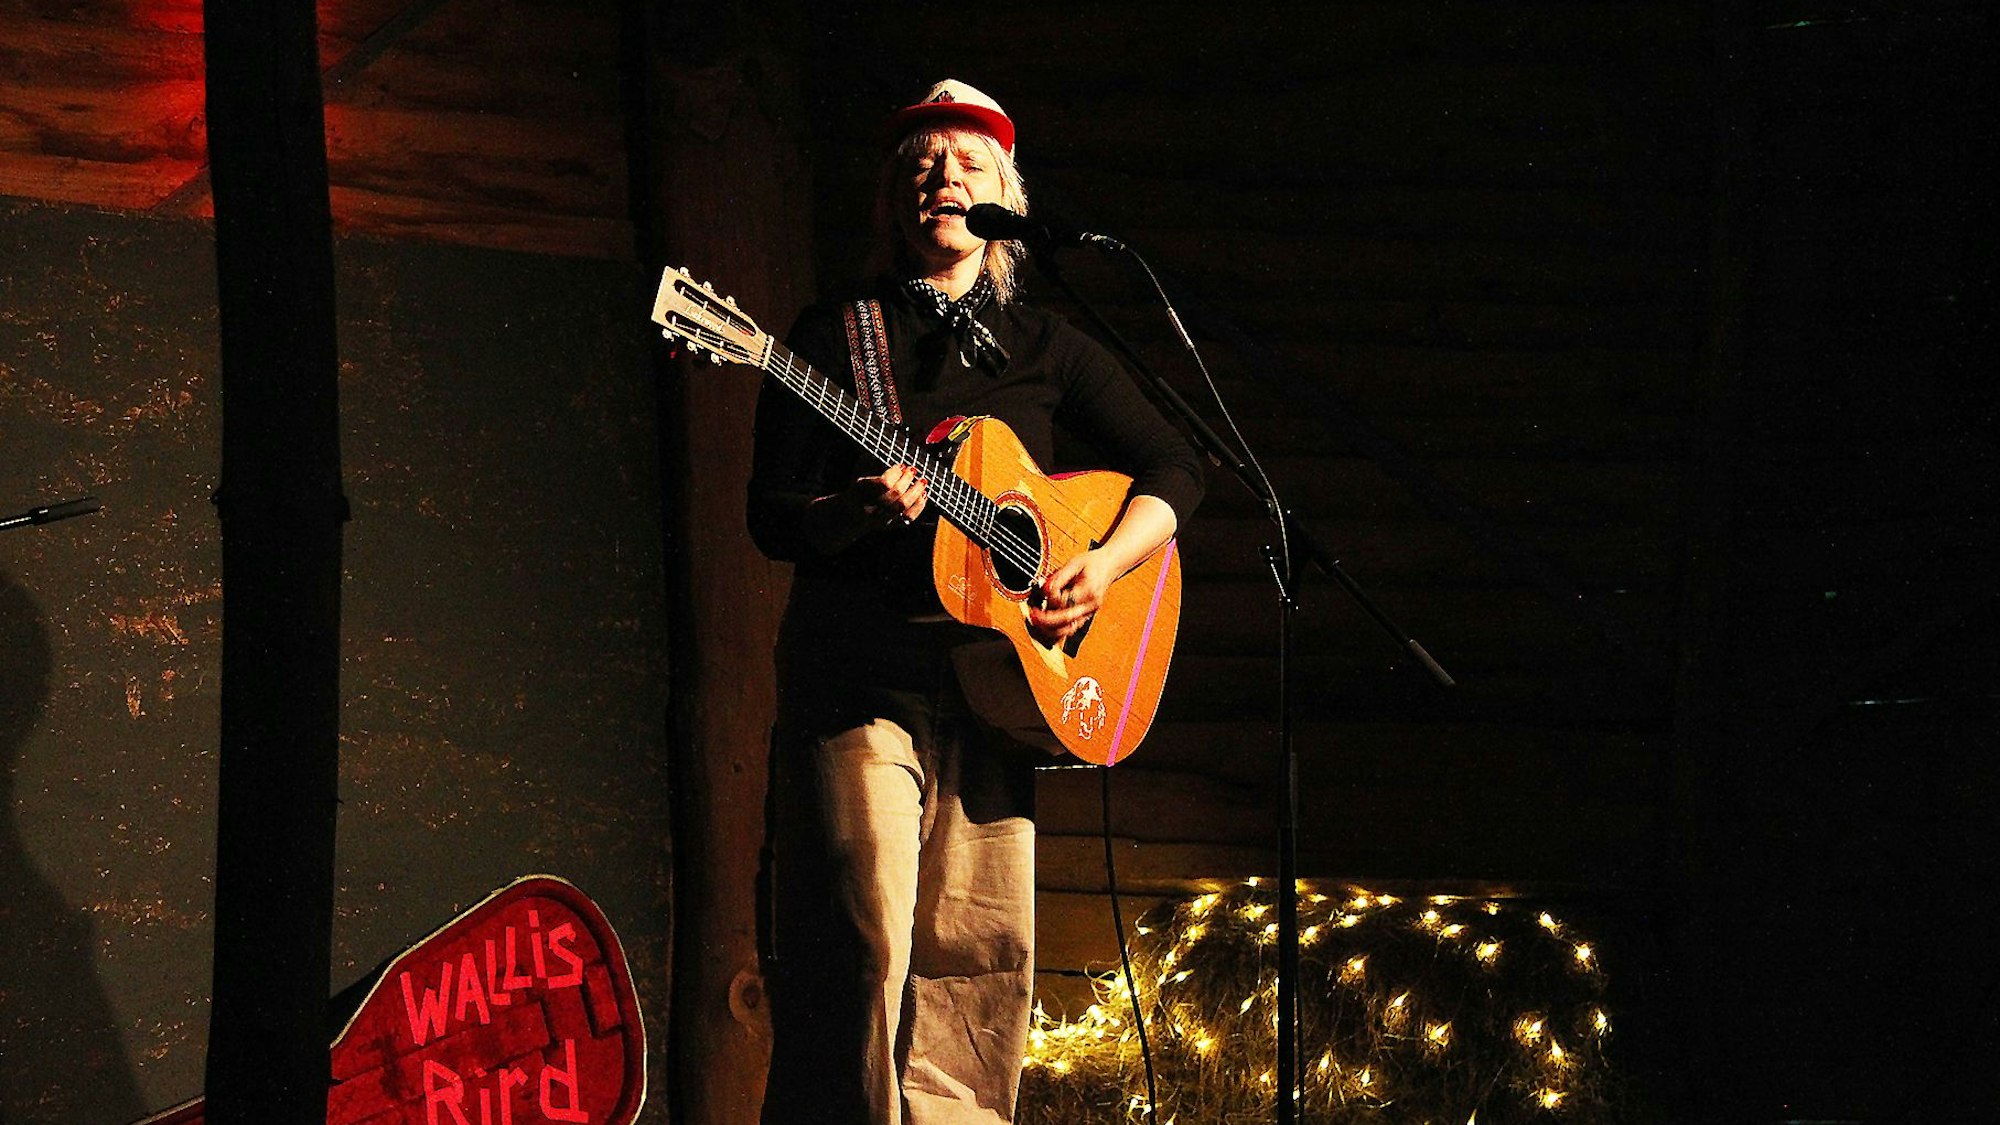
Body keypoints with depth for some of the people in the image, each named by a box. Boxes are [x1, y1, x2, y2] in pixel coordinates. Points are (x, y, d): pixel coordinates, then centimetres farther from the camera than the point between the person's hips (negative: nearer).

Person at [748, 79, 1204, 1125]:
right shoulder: (834, 335, 7)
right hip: (858, 661, -3)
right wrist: (860, 510, -19)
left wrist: (1104, 565, -3)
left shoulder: (1044, 348, 15)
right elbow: (771, 516, 2)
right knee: (864, 931, -14)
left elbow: (1172, 469, 15)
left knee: (980, 946, -2)